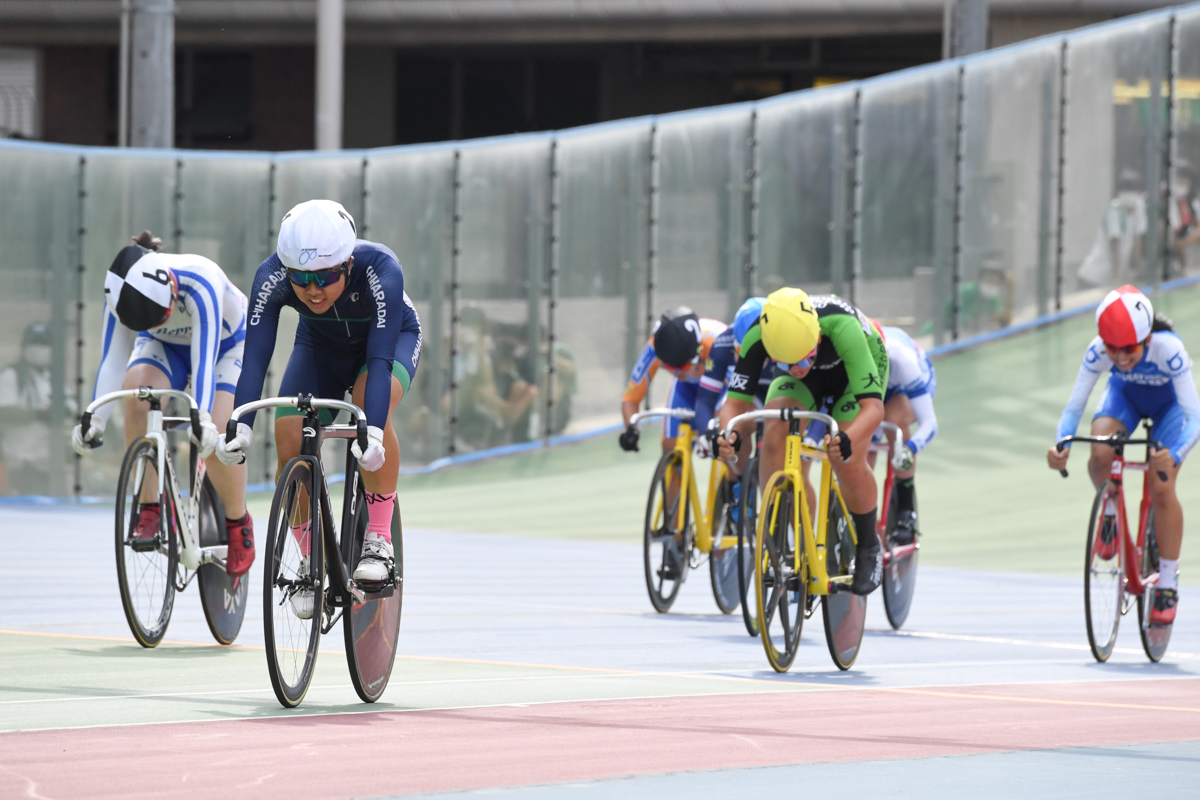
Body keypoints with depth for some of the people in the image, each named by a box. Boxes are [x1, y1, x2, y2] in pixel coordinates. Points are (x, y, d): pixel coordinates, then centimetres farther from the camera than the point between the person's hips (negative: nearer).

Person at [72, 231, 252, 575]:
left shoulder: (199, 283, -41)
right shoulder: (121, 293, -28)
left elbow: (204, 358, -46)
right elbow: (113, 358, -26)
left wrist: (203, 418, -57)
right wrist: (95, 419, -37)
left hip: (226, 343, -3)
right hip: (165, 347, 3)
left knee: (215, 438, -23)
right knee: (136, 389, -30)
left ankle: (238, 522, 4)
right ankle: (149, 508, -20)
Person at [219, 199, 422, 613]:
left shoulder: (380, 270, -39)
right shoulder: (272, 276, -32)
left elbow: (380, 358, -44)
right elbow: (255, 355, -35)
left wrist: (373, 432, -56)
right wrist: (241, 426, -49)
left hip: (393, 337, -3)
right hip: (320, 347, 3)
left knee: (370, 403, -34)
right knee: (289, 443, -18)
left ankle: (378, 540, -22)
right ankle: (312, 561, 5)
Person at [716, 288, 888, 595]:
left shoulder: (841, 327, -44)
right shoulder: (758, 336, -35)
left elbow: (873, 406, -47)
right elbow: (736, 400, -28)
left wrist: (848, 440, -67)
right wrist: (729, 435, -51)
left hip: (855, 370, -3)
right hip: (808, 383, 3)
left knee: (847, 462, -23)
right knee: (775, 435, -26)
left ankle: (868, 547, 5)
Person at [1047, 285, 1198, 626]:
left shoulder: (1168, 350, -41)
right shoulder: (1098, 351, -34)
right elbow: (1074, 407, -28)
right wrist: (1061, 446, -48)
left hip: (1168, 403, -2)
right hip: (1124, 394, 2)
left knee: (1162, 489, -15)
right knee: (1100, 454, -30)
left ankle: (1168, 585, 0)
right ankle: (1109, 515, 2)